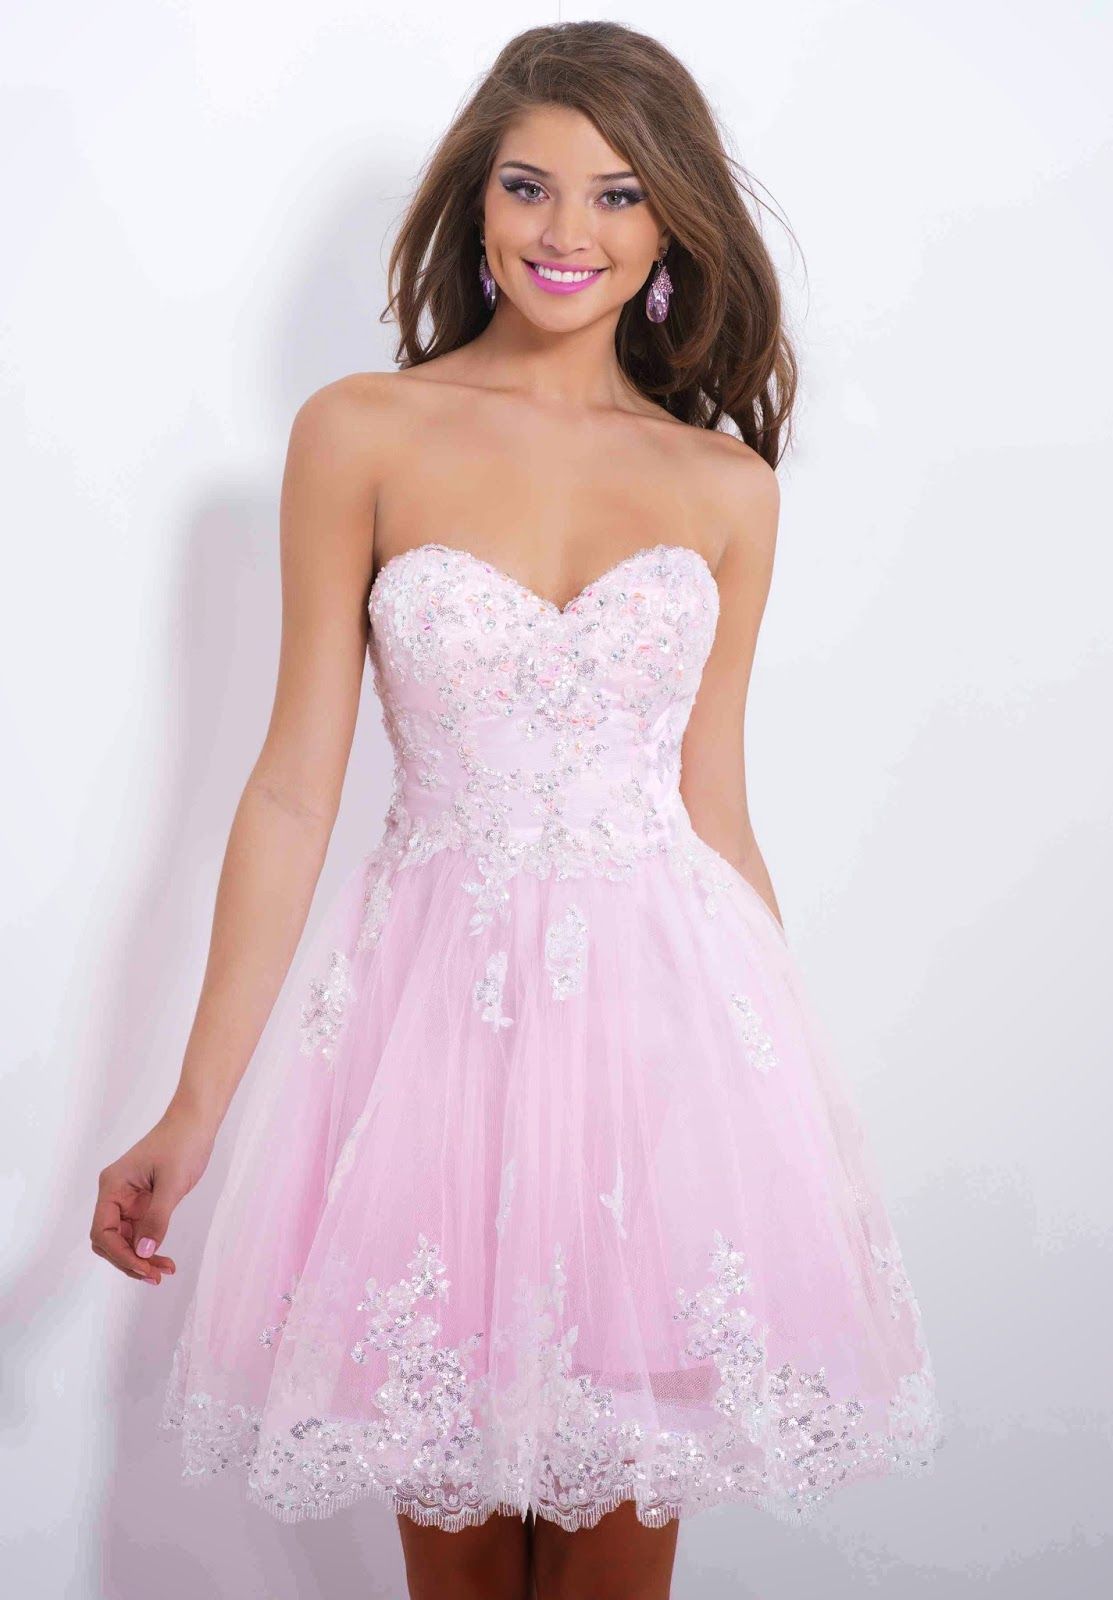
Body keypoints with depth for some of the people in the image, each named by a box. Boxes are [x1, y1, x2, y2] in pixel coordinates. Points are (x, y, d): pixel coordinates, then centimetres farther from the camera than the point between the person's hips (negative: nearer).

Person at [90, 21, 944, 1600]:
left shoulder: (727, 488, 6)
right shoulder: (361, 435, 0)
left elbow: (715, 814, 9)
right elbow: (295, 784, -1)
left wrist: (799, 1097, 12)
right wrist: (194, 1111, -3)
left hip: (665, 1008, 2)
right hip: (436, 1002, -1)